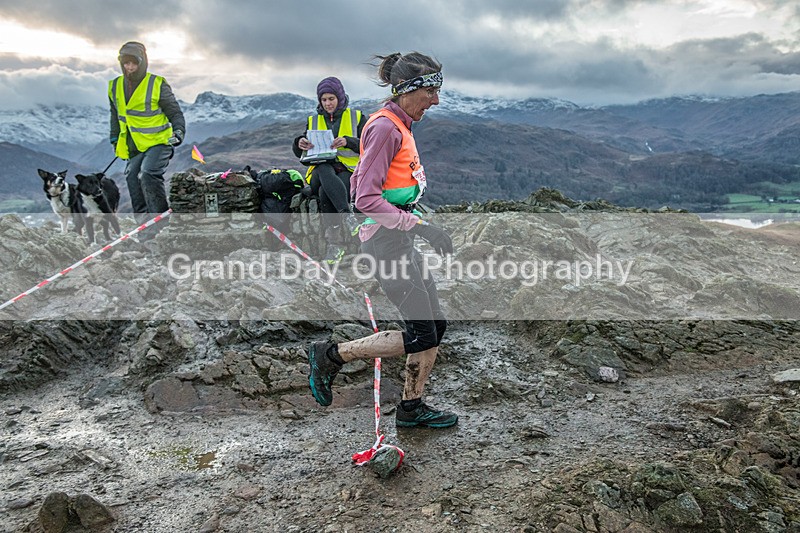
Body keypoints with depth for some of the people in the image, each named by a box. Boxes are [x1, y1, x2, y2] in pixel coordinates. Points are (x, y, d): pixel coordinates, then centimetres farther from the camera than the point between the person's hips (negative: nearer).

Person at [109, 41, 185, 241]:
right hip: (134, 148, 6)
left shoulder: (157, 85, -7)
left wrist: (179, 131, -17)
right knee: (132, 177, -5)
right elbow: (116, 116, 23)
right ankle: (144, 222, 1)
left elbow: (175, 112, -1)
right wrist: (115, 140, 24)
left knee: (148, 174, -26)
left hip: (159, 143, -5)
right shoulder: (115, 87, 9)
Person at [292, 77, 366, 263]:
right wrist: (299, 143, -11)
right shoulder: (313, 120, 21)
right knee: (325, 169, -38)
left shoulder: (356, 117, 13)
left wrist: (348, 141, -20)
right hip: (320, 172, 2)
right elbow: (300, 154, 13)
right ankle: (347, 214, -48)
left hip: (349, 171, -2)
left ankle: (334, 241, -35)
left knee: (325, 193, -37)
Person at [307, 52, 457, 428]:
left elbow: (359, 185, 21)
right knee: (422, 335, -5)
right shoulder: (385, 127, -16)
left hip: (398, 240, 10)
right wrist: (420, 226, -24)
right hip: (387, 241, -10)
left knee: (435, 325, 11)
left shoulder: (397, 125, 15)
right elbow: (367, 199, -23)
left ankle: (412, 408, 24)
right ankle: (331, 356, 6)